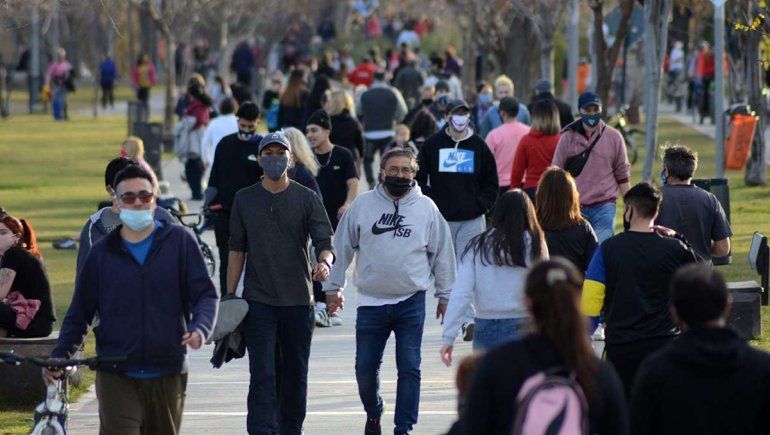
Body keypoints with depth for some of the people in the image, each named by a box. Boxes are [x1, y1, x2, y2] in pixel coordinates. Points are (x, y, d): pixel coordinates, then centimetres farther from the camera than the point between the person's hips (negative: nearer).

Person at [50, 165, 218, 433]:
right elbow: (79, 313, 12)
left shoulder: (180, 242, 5)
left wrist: (200, 328, -19)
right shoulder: (102, 253, 8)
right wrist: (59, 355, -1)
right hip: (116, 377, -1)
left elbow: (205, 294, 2)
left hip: (167, 375, 1)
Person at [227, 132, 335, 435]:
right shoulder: (244, 200, 7)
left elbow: (324, 242, -5)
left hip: (298, 300, 1)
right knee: (262, 375, -10)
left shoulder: (307, 199, 3)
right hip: (258, 301, 0)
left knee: (295, 376, 9)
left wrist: (325, 262, -28)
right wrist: (229, 296, 7)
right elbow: (237, 250, 11)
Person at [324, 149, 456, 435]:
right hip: (371, 301, 1)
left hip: (411, 301, -1)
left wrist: (445, 296, 11)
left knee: (409, 368, -4)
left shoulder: (426, 208, 3)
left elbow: (443, 253, 10)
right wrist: (333, 287, 10)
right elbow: (343, 247, 10)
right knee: (365, 368, 6)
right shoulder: (362, 205, 2)